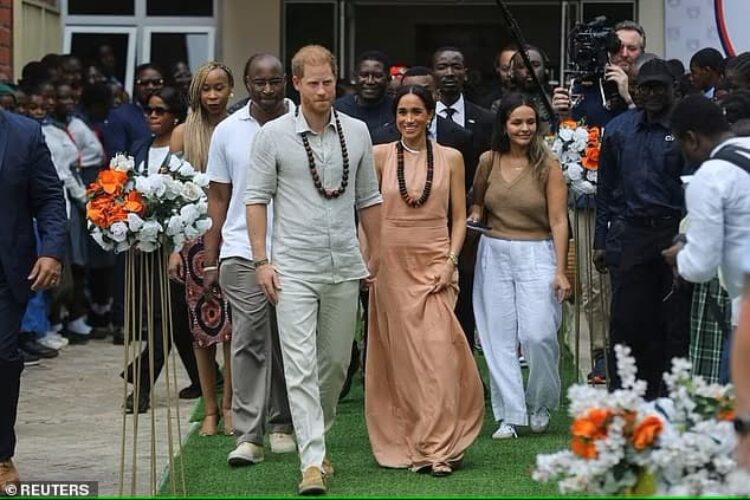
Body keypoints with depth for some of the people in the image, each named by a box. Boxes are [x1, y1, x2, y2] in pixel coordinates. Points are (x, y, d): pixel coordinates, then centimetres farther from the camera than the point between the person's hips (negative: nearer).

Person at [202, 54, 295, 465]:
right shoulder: (228, 131, 6)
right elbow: (218, 198, 10)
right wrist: (210, 262, 6)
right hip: (242, 252, 0)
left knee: (287, 343, 8)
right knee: (249, 340, -6)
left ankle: (283, 424, 22)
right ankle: (248, 435, -7)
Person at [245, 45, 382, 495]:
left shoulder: (357, 132, 7)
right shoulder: (274, 135, -3)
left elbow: (369, 199, 14)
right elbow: (257, 198, 0)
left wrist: (377, 256, 14)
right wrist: (262, 260, -6)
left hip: (345, 268, 4)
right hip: (295, 268, -4)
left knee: (336, 363, 11)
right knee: (301, 366, -10)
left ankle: (318, 439, 29)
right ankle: (313, 461, -13)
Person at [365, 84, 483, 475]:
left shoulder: (451, 159, 5)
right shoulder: (380, 156, 4)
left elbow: (459, 218, 7)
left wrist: (451, 261, -5)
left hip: (434, 264, -1)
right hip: (391, 264, 1)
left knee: (437, 352, -10)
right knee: (400, 355, 3)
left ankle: (438, 448, -9)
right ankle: (408, 444, 12)